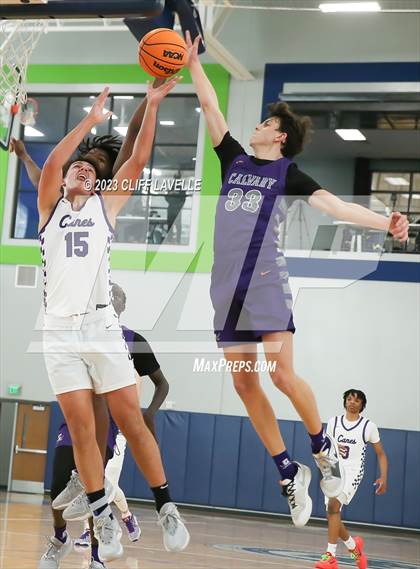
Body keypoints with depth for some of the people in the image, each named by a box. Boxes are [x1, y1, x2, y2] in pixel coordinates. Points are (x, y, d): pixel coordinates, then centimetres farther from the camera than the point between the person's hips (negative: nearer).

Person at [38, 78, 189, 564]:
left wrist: (151, 106, -1)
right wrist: (90, 120, -7)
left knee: (131, 422, -3)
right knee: (81, 430, -1)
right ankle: (104, 519, 6)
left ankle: (166, 509, 5)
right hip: (59, 332, 1)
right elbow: (50, 164, -5)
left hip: (101, 326, 0)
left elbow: (137, 161, 4)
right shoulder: (50, 208, 13)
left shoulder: (105, 205, 14)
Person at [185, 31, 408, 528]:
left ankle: (322, 446, 12)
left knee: (282, 376, -12)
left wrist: (385, 223, -22)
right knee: (243, 382, 3)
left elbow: (333, 205, -9)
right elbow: (210, 107, 21)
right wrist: (192, 63, 22)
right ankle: (288, 472, 11)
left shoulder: (289, 174, 3)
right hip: (227, 284, 6)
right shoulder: (234, 159, 17)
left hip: (266, 283, -5)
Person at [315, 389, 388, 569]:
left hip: (352, 472, -5)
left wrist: (383, 478, -5)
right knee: (333, 514, 5)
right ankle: (353, 546, 33)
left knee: (333, 504, -27)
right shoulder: (333, 422, 8)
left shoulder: (369, 426, 0)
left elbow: (381, 454, 7)